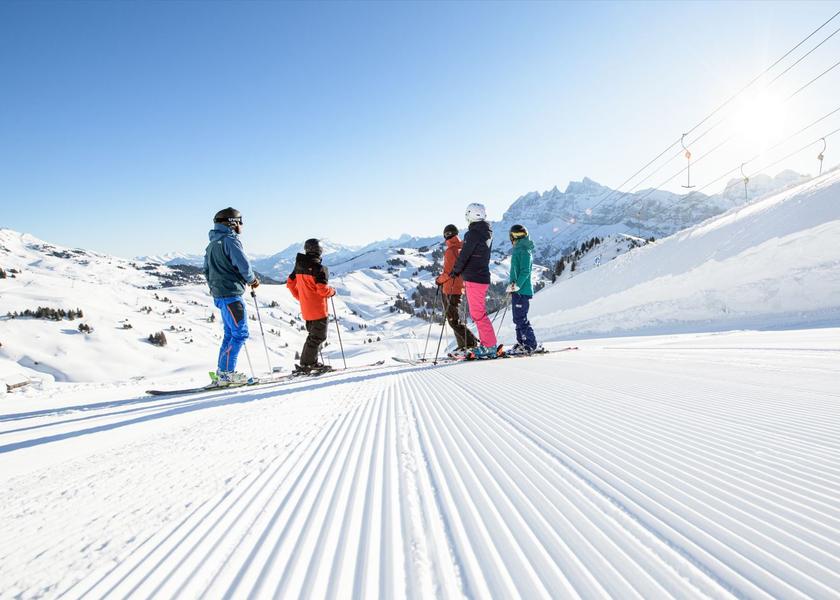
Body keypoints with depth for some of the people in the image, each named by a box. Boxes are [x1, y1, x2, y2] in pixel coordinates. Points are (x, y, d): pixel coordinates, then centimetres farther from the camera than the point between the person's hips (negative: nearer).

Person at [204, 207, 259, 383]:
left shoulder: (212, 244, 17)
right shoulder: (230, 240, -12)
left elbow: (207, 270, 21)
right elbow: (244, 265, -18)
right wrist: (252, 280, 0)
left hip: (218, 294, 10)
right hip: (231, 294, -10)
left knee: (230, 333, 15)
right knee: (240, 333, -7)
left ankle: (222, 371, 18)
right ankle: (226, 372, -7)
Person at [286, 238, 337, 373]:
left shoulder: (298, 266, 6)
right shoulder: (319, 268, -17)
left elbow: (290, 284, 12)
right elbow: (322, 290, -23)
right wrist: (332, 291, -2)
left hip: (306, 309, 8)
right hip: (318, 309, -8)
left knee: (313, 334, 19)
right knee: (318, 337, 1)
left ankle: (312, 362, 21)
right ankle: (306, 364, 0)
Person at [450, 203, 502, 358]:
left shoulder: (473, 233, -15)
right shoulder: (487, 233, 14)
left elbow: (465, 254, -16)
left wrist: (456, 271, -2)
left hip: (474, 278, -10)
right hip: (483, 276, 10)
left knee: (478, 314, -6)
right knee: (479, 313, 16)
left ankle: (490, 346, -5)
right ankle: (487, 344, 19)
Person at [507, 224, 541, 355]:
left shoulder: (524, 251, -12)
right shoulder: (518, 250, 19)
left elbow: (525, 271, -19)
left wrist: (517, 285, -23)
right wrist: (512, 285, 20)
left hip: (522, 291, -10)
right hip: (517, 290, 10)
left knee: (521, 319, -8)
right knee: (518, 319, 13)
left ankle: (531, 345, -3)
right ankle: (521, 343, 20)